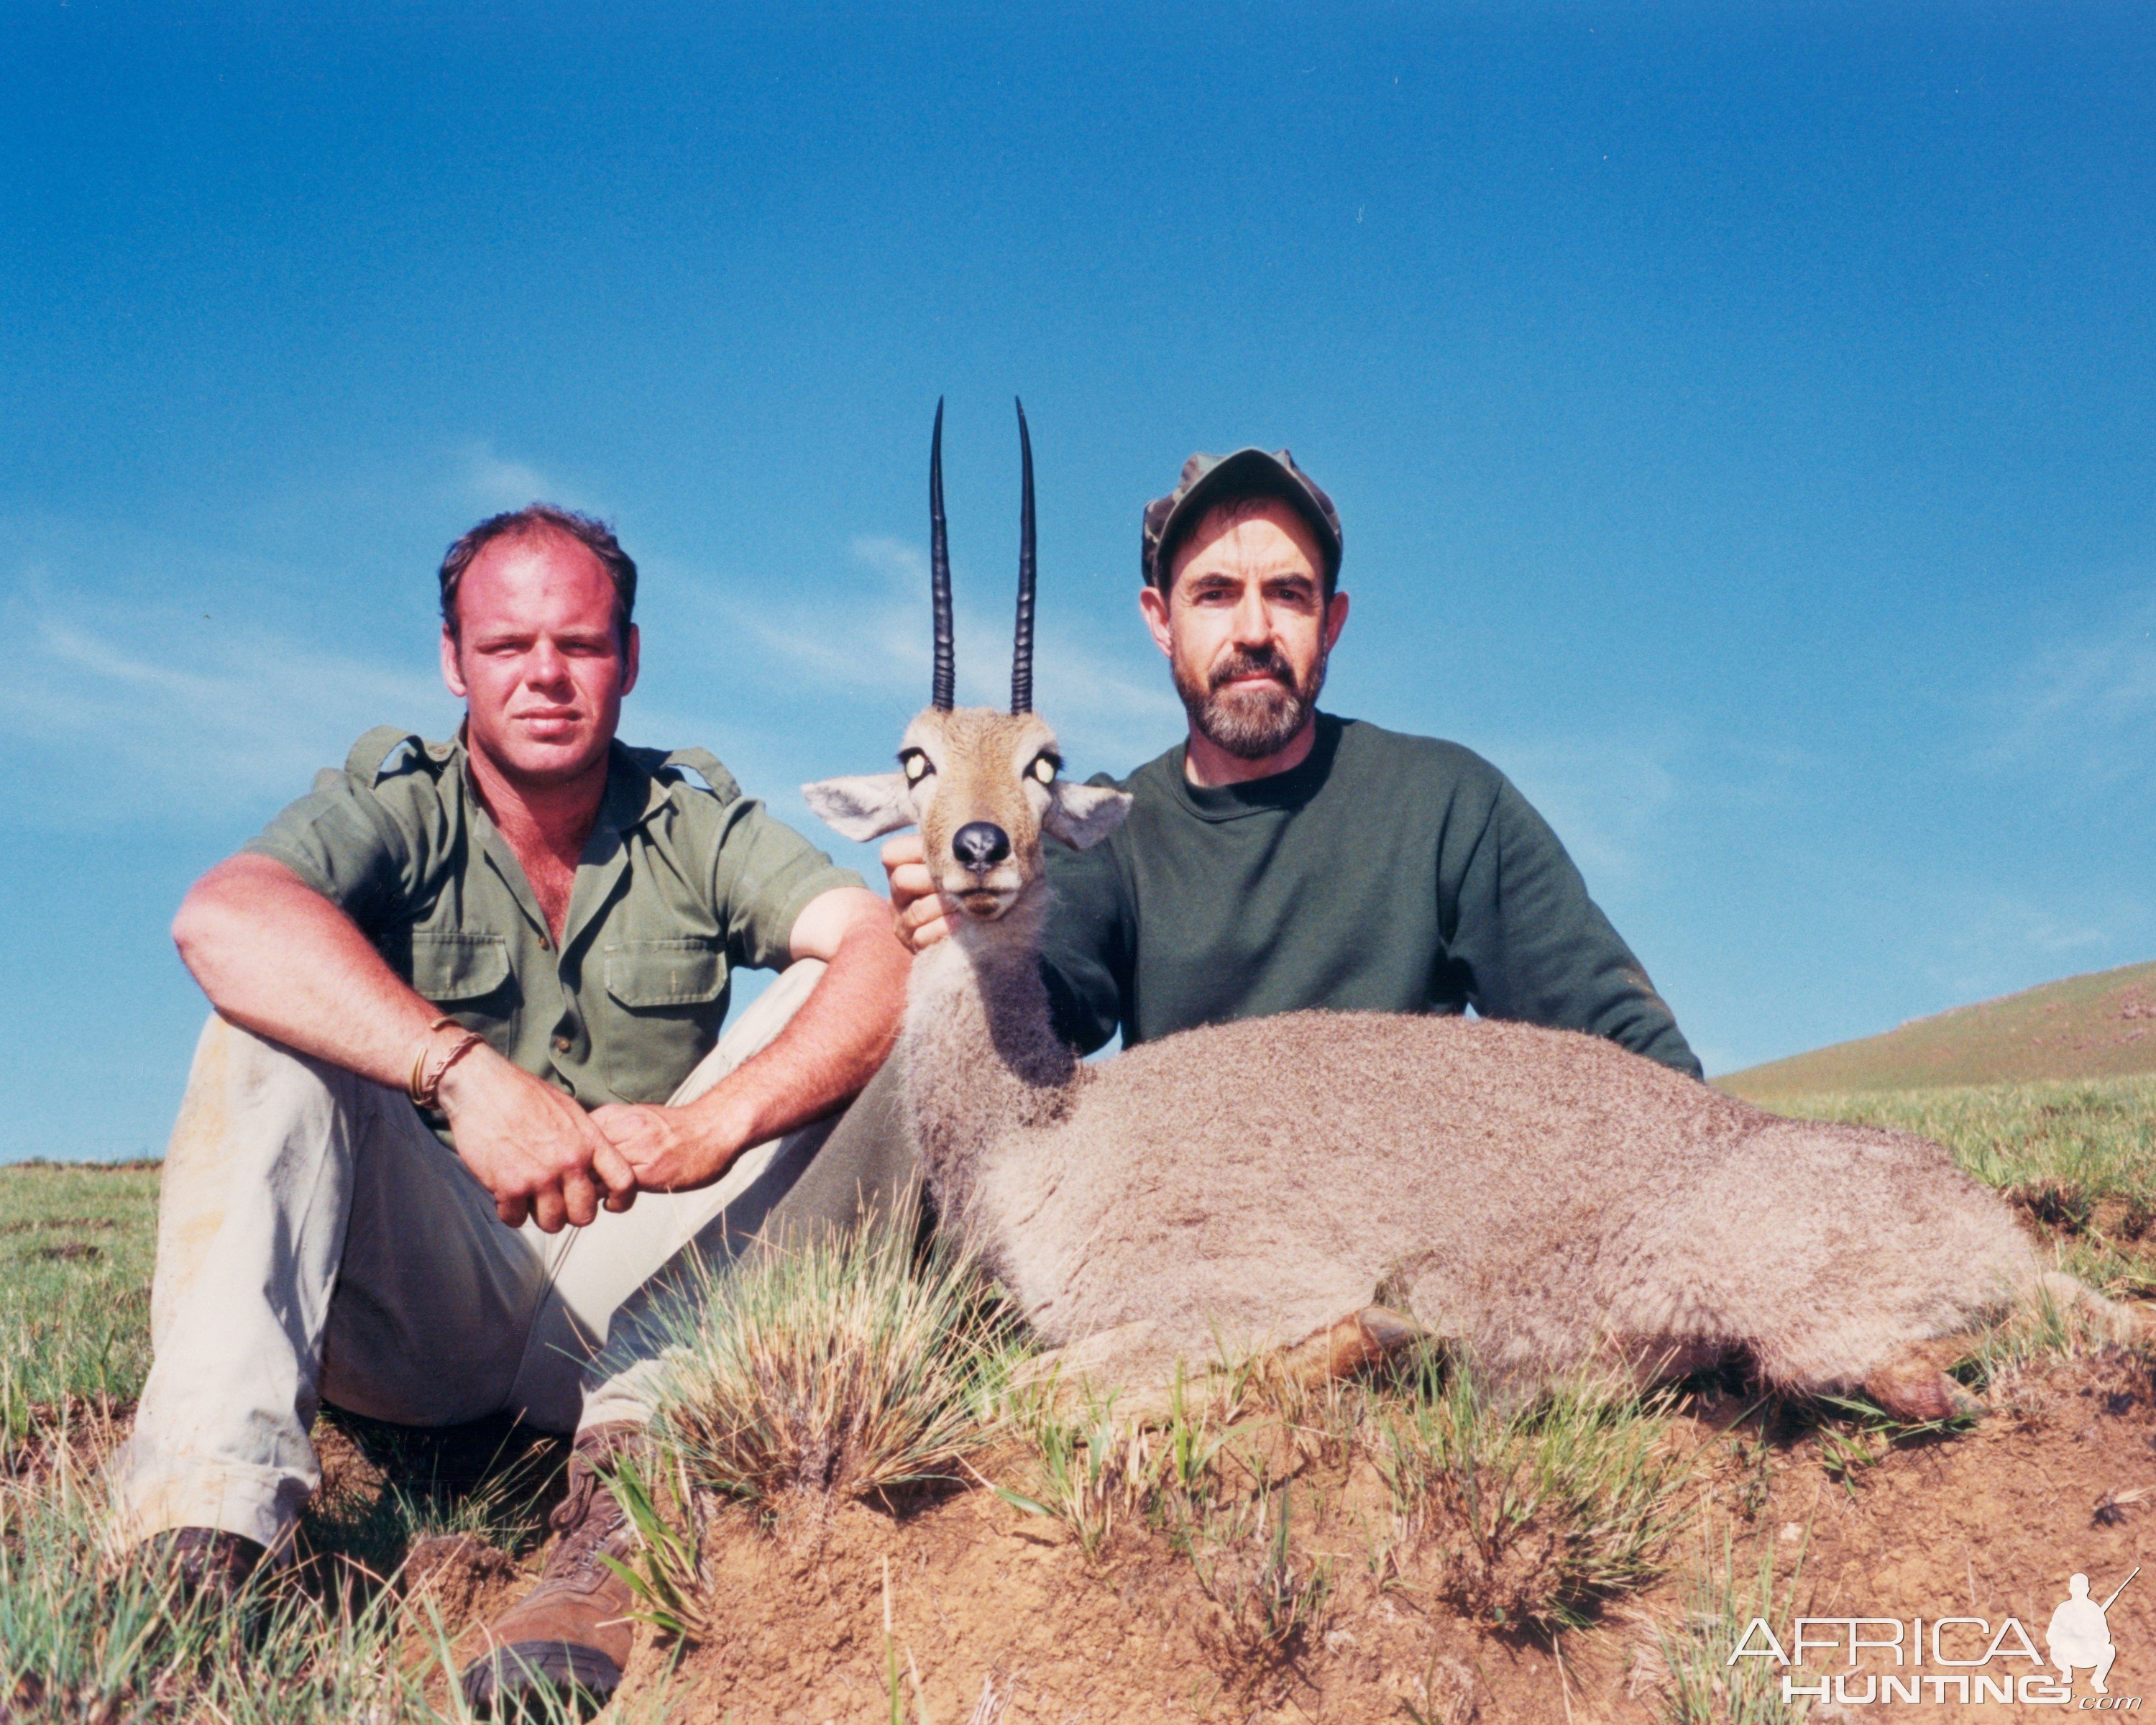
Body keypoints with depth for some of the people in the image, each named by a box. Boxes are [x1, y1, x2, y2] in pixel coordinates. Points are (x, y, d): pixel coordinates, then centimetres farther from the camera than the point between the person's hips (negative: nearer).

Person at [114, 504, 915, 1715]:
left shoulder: (696, 822, 3)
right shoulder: (395, 807, -1)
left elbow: (888, 954, -16)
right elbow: (222, 919, -25)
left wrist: (715, 1124, -33)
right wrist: (464, 1072, -39)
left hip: (627, 1305, 1)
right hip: (417, 1306, -1)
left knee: (851, 1017, -17)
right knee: (276, 1021, -19)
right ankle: (208, 1511, -33)